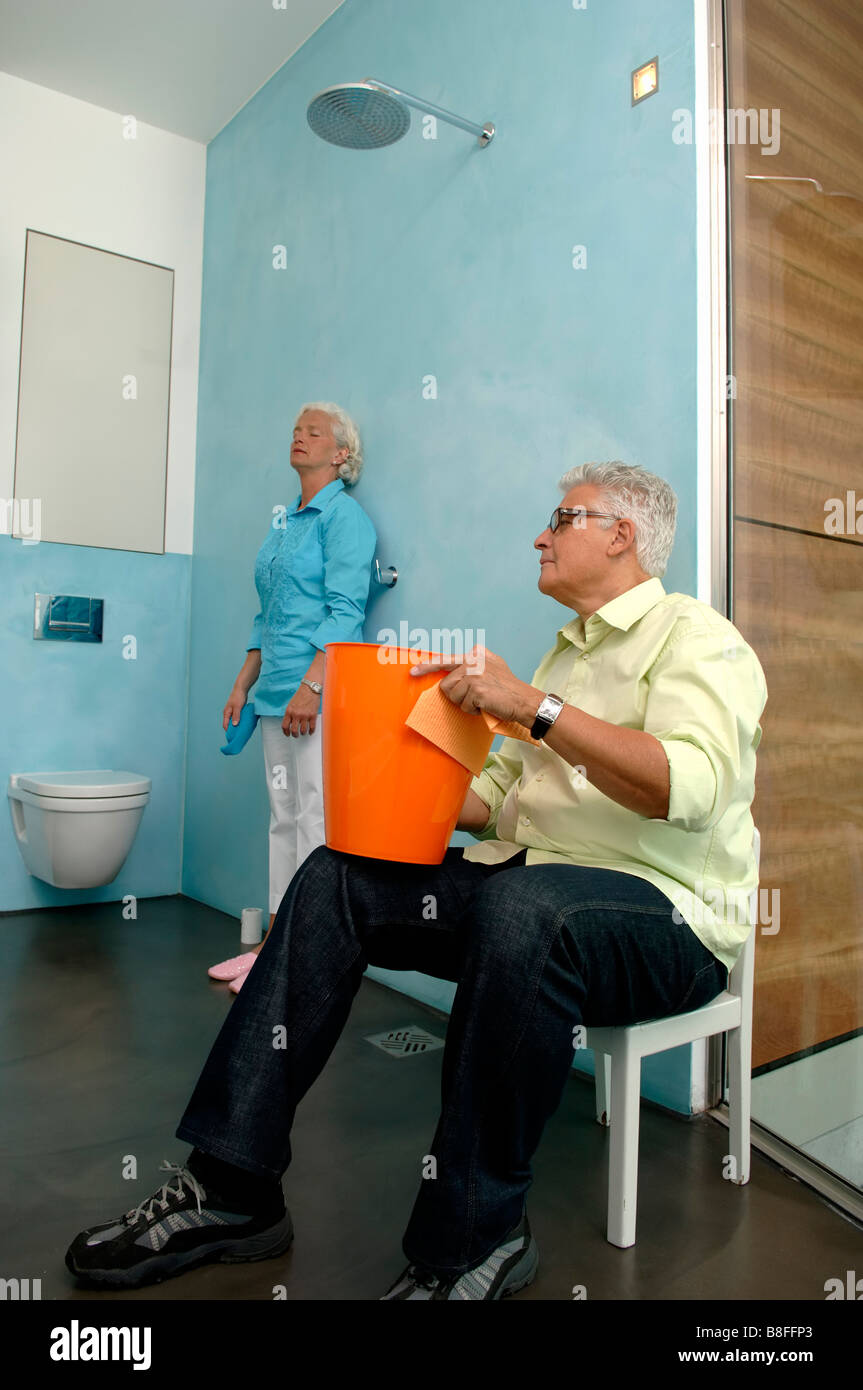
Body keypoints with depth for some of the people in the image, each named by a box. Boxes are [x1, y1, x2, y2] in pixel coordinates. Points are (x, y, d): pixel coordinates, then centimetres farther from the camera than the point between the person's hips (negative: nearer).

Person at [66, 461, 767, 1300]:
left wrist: (535, 705, -27)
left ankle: (470, 1243, -19)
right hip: (532, 879, 7)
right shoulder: (569, 647, 20)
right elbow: (500, 788, 18)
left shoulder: (695, 637, -4)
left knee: (520, 906, -40)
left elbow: (689, 787, -24)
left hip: (670, 913, -7)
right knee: (334, 878, -8)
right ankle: (230, 1187, -7)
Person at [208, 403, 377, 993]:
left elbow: (345, 611, -15)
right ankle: (275, 943, 22)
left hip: (320, 692, -8)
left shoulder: (345, 515, -4)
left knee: (315, 817, -5)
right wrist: (244, 683, 19)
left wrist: (311, 685, -22)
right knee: (284, 816, 12)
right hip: (278, 694, 9)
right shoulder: (286, 522, 20)